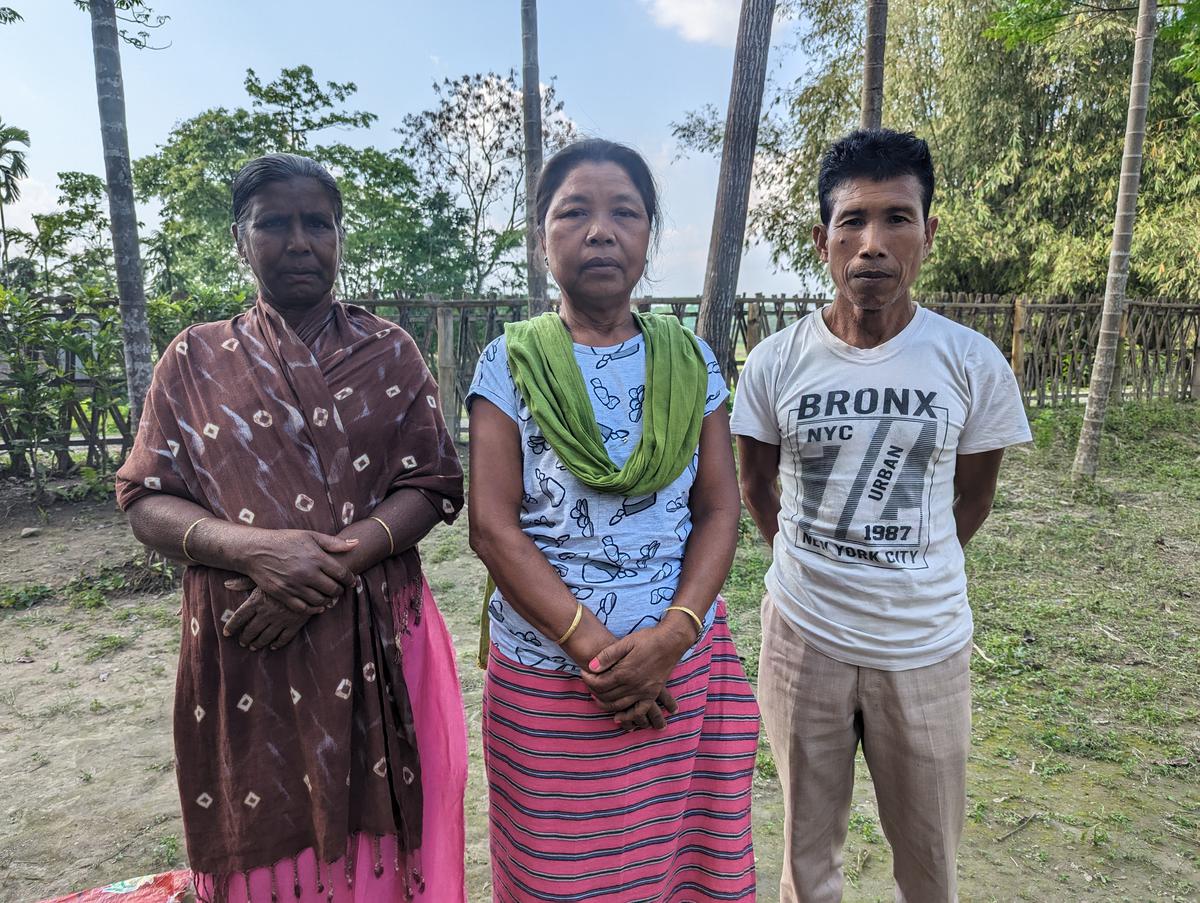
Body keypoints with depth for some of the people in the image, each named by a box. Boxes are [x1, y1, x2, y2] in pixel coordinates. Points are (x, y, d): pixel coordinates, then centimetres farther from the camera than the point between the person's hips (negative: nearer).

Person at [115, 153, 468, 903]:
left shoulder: (389, 352, 3)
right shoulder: (196, 358, 5)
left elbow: (433, 486, -4)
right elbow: (145, 501, 2)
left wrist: (326, 570, -17)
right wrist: (255, 549, -18)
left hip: (377, 642, 0)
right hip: (242, 650, 1)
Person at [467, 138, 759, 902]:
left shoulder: (691, 362, 4)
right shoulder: (511, 364, -3)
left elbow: (719, 509, 0)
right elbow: (493, 526, -9)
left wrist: (672, 636, -14)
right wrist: (594, 647, -16)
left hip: (685, 675, 2)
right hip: (549, 682, -1)